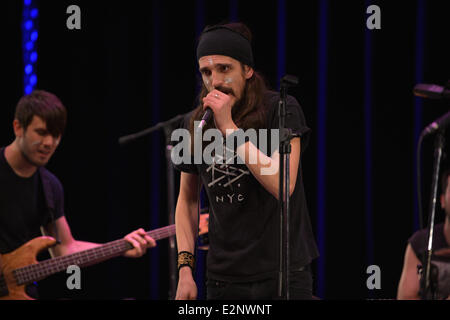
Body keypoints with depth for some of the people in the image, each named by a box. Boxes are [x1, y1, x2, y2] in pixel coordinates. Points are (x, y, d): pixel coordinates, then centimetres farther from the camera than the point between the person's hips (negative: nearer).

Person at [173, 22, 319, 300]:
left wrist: (229, 128, -21)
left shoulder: (281, 110, -8)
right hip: (224, 277, 3)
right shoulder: (196, 123, 4)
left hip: (282, 275, -3)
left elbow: (283, 185, -21)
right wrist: (185, 268, 4)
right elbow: (187, 199, 13)